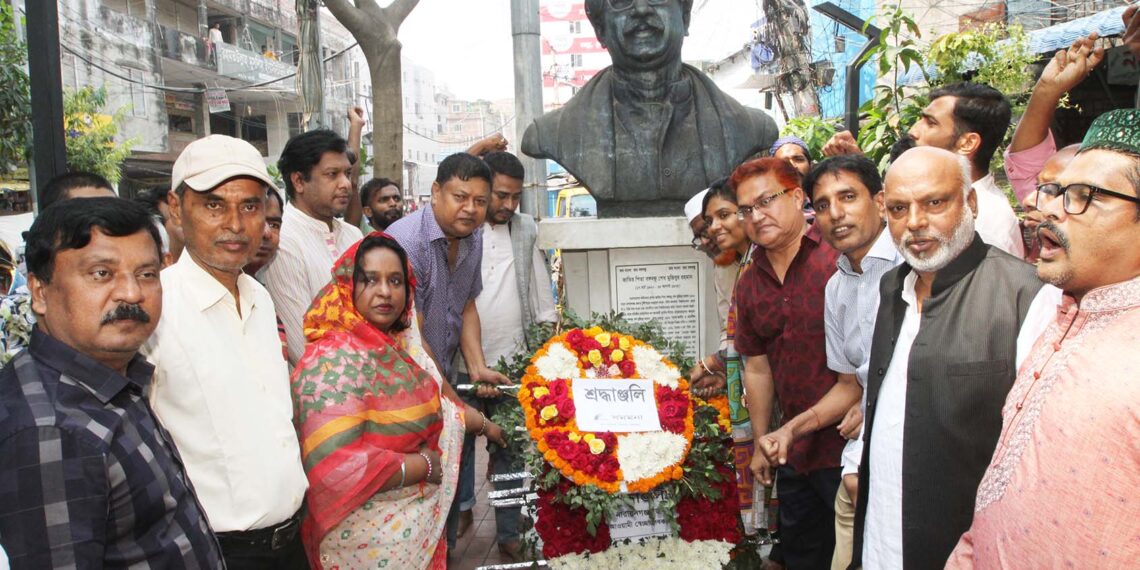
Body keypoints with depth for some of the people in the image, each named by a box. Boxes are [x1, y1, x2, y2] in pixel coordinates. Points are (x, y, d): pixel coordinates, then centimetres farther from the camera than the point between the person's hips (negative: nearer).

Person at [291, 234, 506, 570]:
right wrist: (424, 465, -21)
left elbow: (435, 405, 20)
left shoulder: (397, 347, 4)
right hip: (372, 539, -8)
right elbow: (336, 466, -33)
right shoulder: (334, 360, -24)